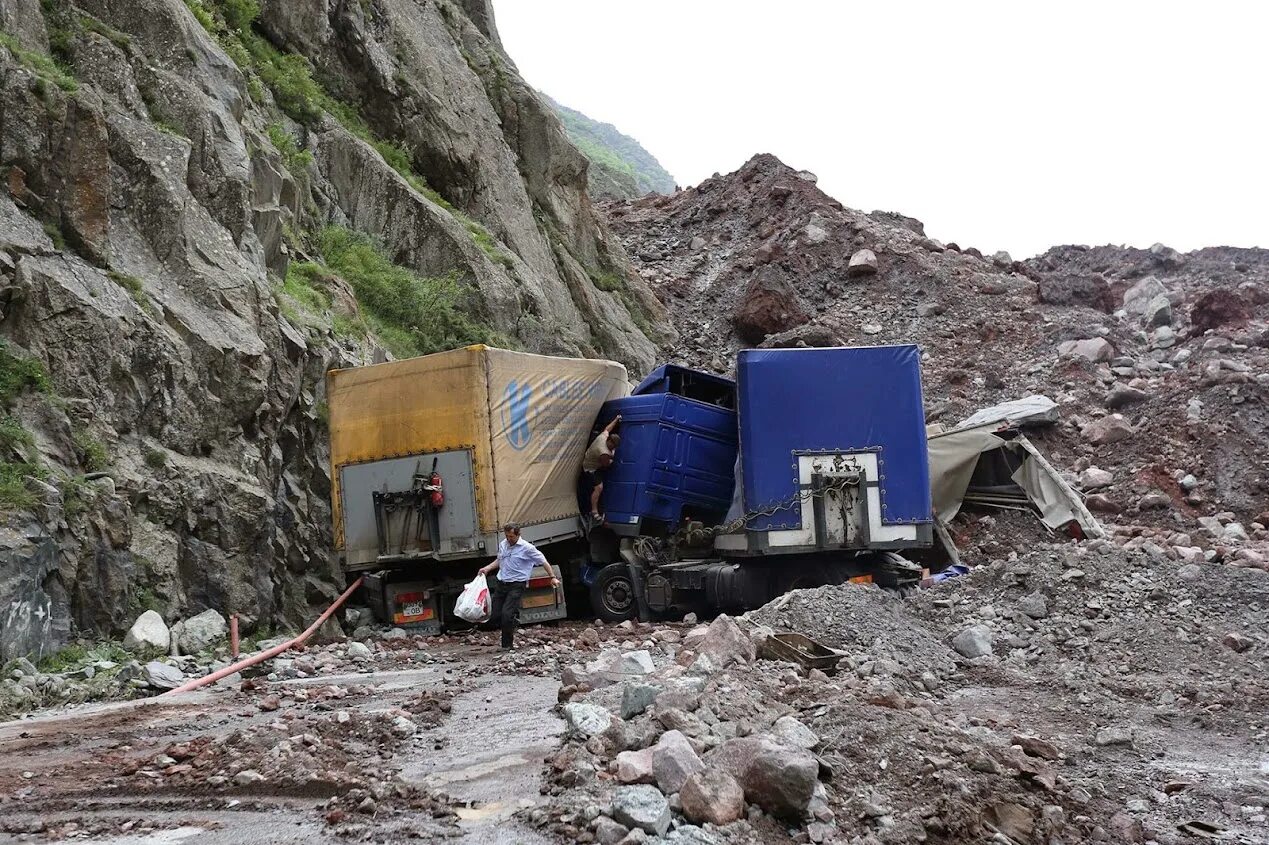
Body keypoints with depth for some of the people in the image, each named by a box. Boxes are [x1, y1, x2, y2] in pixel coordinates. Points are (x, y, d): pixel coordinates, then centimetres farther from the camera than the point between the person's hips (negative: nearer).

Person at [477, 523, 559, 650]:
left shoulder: (527, 548, -9)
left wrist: (553, 577, -5)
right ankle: (514, 621, 28)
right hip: (501, 583, 6)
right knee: (494, 616, -1)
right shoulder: (502, 544, 8)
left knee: (507, 614, -17)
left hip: (516, 585, -6)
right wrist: (487, 568, 14)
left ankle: (507, 644, -1)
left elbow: (543, 562, -2)